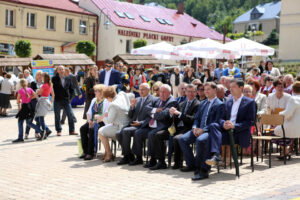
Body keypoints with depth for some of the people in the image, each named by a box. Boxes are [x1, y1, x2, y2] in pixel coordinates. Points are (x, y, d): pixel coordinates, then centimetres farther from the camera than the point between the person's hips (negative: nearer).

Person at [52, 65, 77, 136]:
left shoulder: (68, 79, 8)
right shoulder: (54, 79, -3)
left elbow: (71, 89, 15)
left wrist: (69, 95, 5)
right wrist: (53, 95, -6)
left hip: (66, 100, 2)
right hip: (57, 100, -2)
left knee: (71, 115, -1)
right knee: (57, 116, 4)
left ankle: (72, 130, 6)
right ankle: (58, 131, 15)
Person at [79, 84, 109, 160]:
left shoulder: (106, 101, -4)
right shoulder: (94, 100, 22)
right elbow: (89, 112, 20)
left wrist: (97, 120, -20)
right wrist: (89, 120, 0)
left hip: (102, 122, -7)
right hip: (92, 122, 8)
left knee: (92, 129, -33)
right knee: (82, 128, -18)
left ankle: (90, 153, -26)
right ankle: (85, 151, -16)